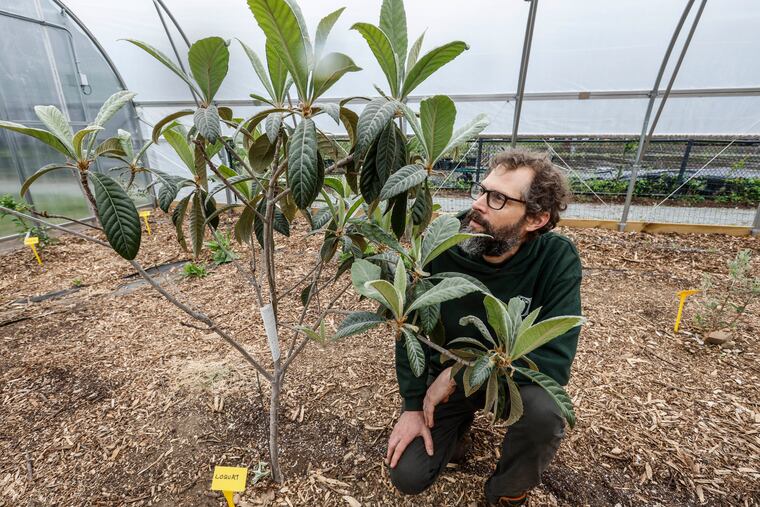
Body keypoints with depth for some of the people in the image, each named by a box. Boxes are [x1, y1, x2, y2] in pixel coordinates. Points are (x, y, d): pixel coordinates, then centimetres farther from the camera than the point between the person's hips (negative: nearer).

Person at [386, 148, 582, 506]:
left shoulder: (557, 259, -24)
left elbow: (554, 361, -28)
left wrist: (459, 373, -28)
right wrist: (413, 406, -11)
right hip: (447, 376, 1)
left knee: (544, 410, -33)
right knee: (407, 477, -5)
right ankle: (459, 422, 26)